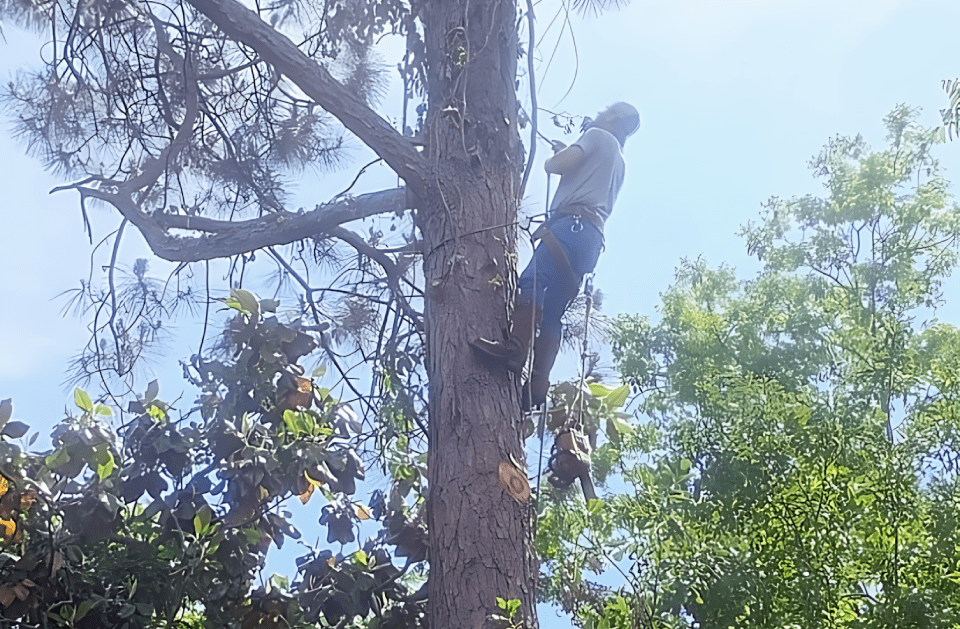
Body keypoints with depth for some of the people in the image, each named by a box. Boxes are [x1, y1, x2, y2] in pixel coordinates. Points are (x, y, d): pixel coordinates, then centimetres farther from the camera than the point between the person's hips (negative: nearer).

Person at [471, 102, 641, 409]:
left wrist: (552, 158, 20)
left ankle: (515, 349, -45)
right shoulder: (619, 162, 36)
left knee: (532, 280, -27)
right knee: (551, 312, -2)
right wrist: (567, 154, 39)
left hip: (574, 223, -8)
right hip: (594, 238, 9)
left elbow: (557, 165, -3)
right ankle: (537, 383, -15)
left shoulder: (599, 136, 10)